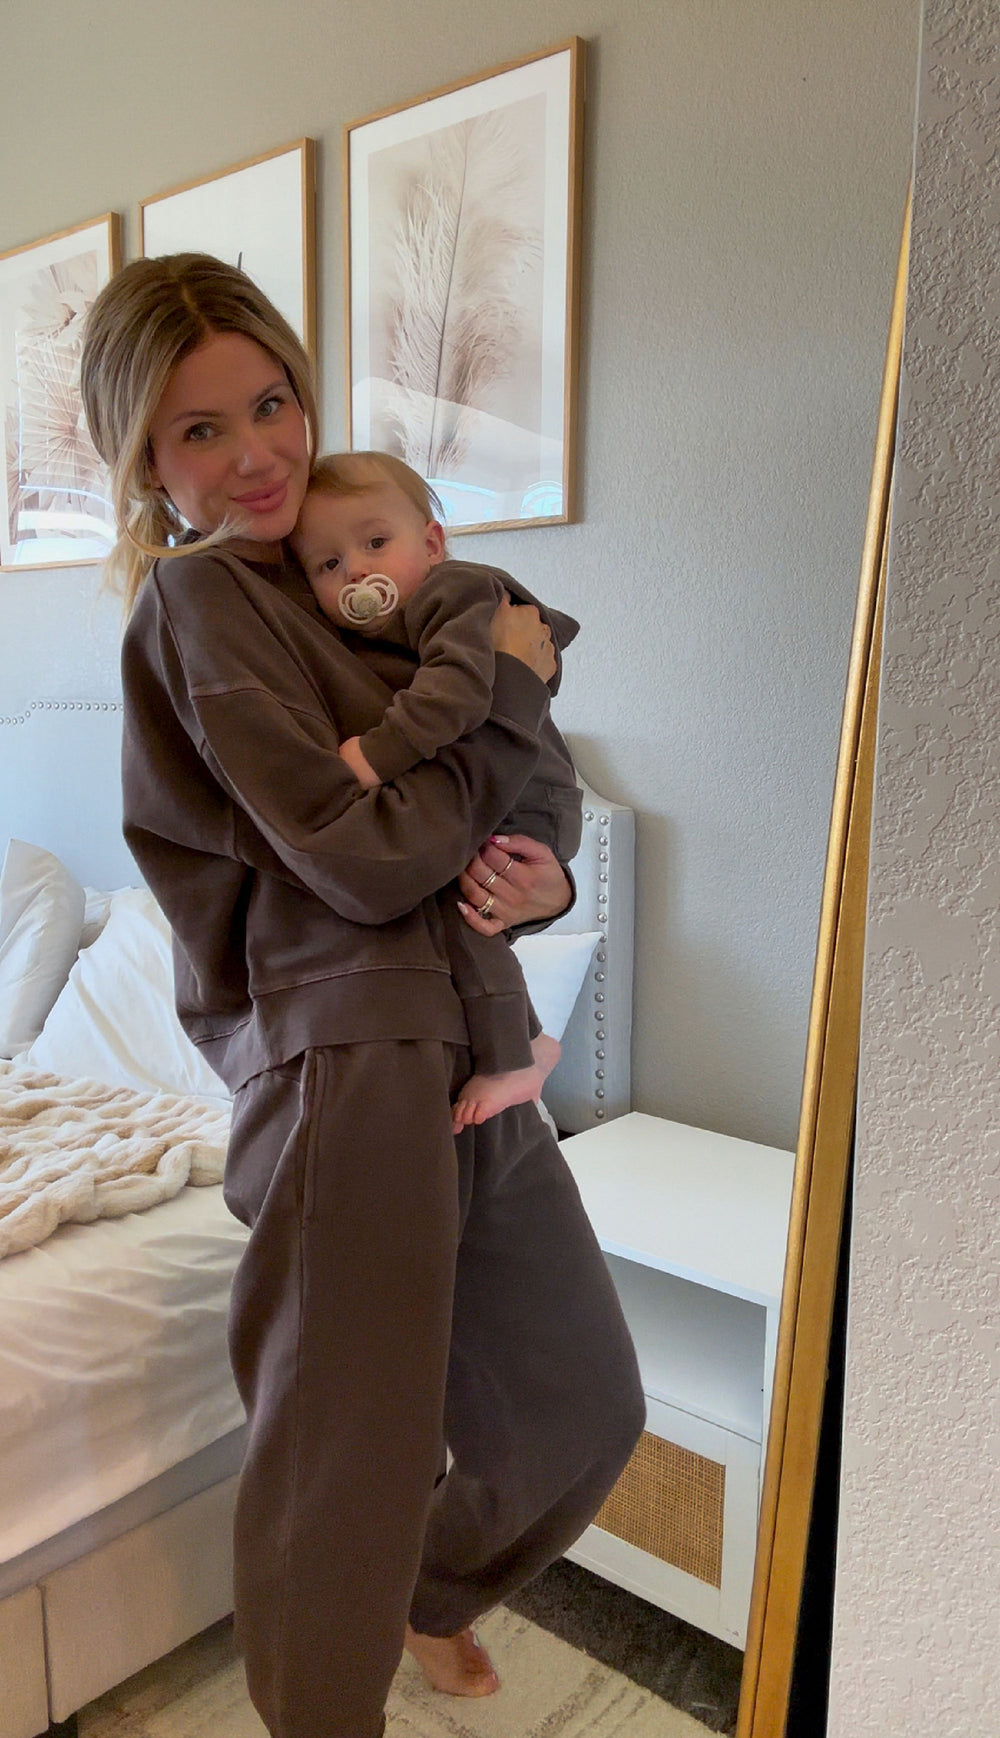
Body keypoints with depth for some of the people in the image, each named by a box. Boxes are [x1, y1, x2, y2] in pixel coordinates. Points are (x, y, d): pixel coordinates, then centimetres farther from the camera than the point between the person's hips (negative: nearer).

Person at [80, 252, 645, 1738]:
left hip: (466, 1055, 9)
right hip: (349, 1064, -8)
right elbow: (366, 859, -16)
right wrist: (513, 688, -5)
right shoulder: (200, 598, -6)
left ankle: (434, 1593, 48)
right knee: (348, 1473, 4)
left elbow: (483, 819, 19)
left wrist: (541, 877, -4)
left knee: (587, 1407, 19)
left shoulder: (322, 594, 19)